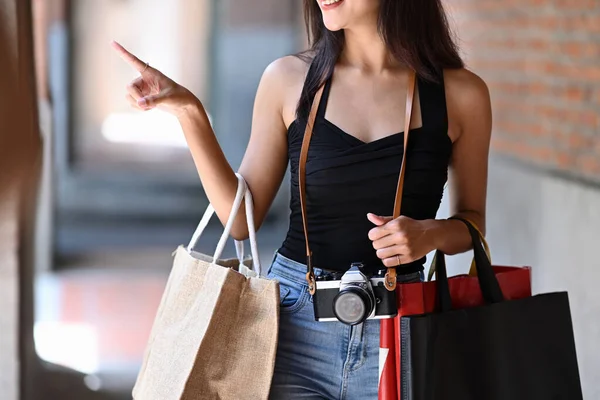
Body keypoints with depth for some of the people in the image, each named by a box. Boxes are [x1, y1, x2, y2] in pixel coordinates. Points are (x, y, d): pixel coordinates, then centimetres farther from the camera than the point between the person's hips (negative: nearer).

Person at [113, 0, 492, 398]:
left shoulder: (461, 92, -2)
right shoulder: (289, 79, 0)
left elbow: (472, 221, 9)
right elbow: (242, 219, 2)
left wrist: (433, 234, -13)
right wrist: (191, 114, -7)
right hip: (295, 323, 0)